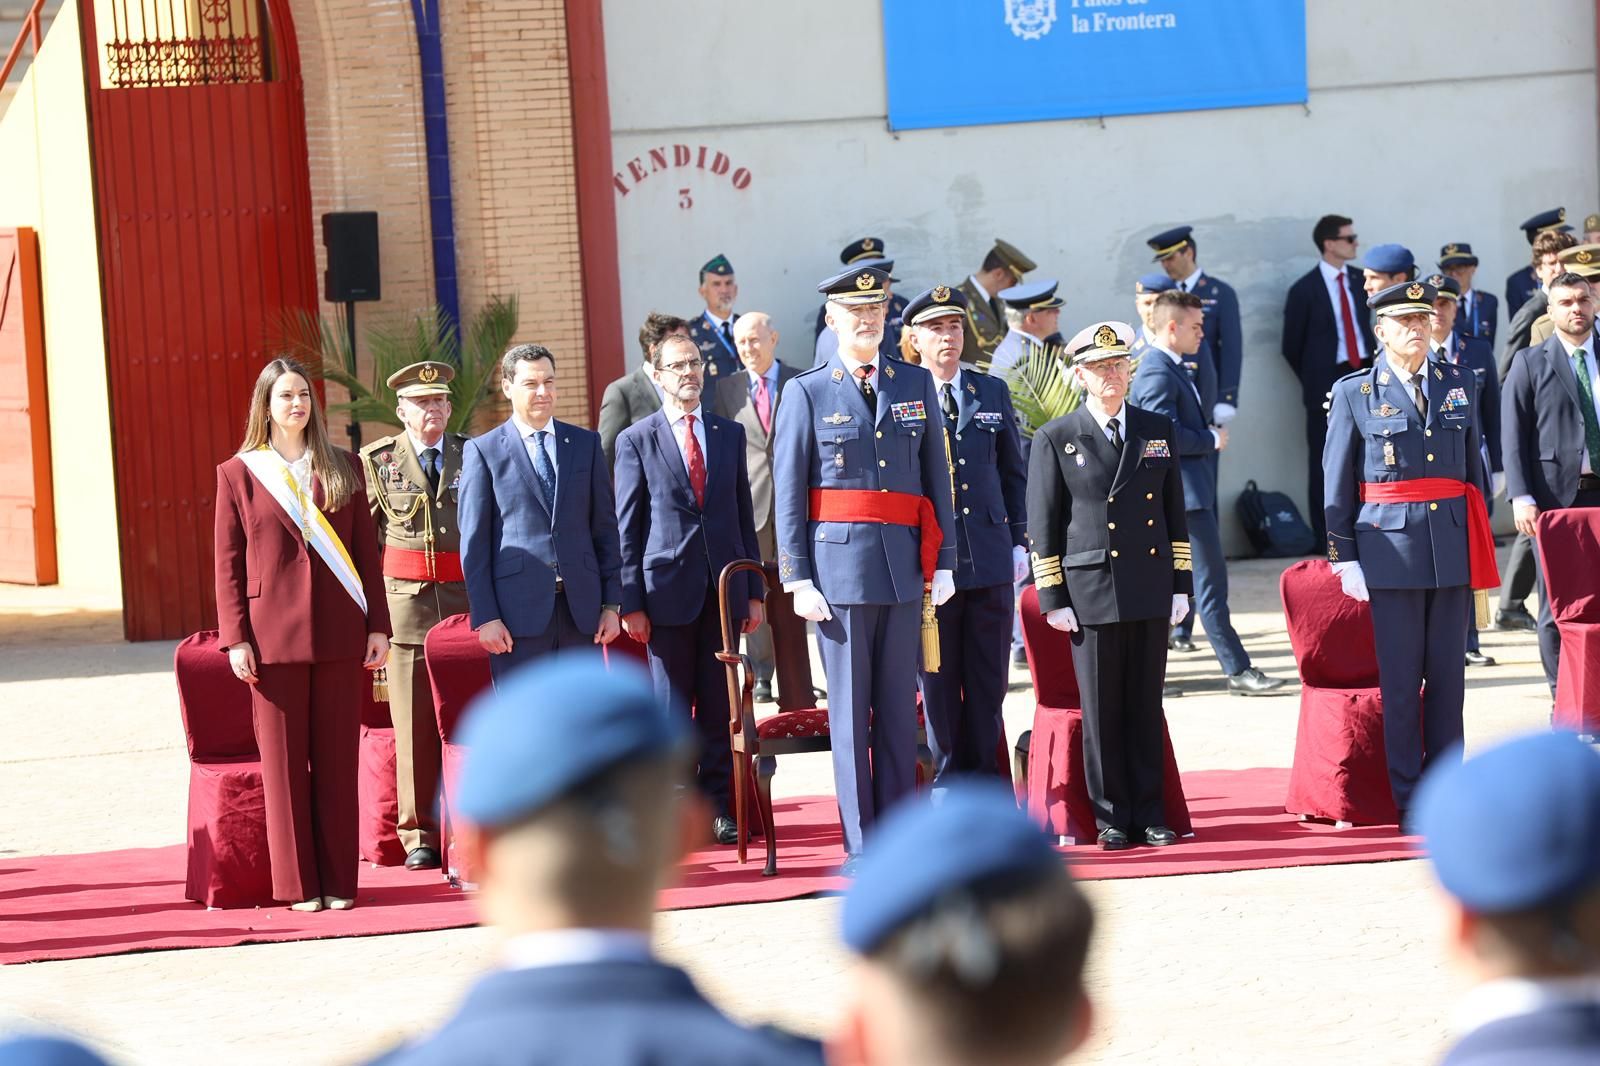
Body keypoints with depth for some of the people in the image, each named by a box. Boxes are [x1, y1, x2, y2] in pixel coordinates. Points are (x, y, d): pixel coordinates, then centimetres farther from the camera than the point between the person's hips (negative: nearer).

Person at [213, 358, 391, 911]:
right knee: (284, 762, 2)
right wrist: (235, 639, -5)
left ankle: (339, 881, 9)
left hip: (339, 636, 2)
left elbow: (366, 551, 9)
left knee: (337, 759, 4)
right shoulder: (238, 473, 3)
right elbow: (228, 564, 2)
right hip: (274, 637, -1)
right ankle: (298, 883, 7)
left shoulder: (343, 469, 9)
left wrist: (377, 626, 2)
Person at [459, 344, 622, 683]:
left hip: (580, 610, 3)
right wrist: (485, 617, -7)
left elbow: (606, 528, 12)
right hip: (519, 611, -3)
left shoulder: (586, 444, 12)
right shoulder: (483, 451, 3)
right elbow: (474, 543, 0)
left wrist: (612, 604, 5)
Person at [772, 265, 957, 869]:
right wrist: (798, 579, -5)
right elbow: (788, 495, 0)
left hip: (905, 567, 3)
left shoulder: (916, 386, 10)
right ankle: (861, 846, 4)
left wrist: (943, 563, 6)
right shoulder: (806, 394, 1)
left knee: (899, 706, 7)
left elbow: (937, 479, 12)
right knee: (850, 710, -1)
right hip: (840, 565, -3)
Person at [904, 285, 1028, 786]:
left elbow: (1013, 473, 15)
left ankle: (984, 777, 16)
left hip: (991, 557, 3)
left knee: (990, 676, 7)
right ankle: (948, 779, 14)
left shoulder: (992, 392, 10)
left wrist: (1019, 540, 9)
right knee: (938, 678, 3)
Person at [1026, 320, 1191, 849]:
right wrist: (1053, 599, -3)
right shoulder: (1056, 439, 2)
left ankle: (1149, 815, 12)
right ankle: (1110, 818, 9)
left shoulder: (1158, 430, 11)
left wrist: (1181, 585, 8)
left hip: (1151, 592, 3)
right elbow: (1042, 525, 1)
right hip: (1091, 593, -3)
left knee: (1147, 707, 6)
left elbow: (1175, 513, 14)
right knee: (1101, 710, 1)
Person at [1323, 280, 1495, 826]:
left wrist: (1480, 547, 14)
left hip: (1453, 549, 3)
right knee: (1399, 678, 0)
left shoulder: (1460, 384, 10)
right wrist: (1344, 557, -3)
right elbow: (1336, 485, 1)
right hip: (1390, 549, -3)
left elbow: (1473, 468, 16)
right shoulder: (1354, 393, 0)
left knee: (1448, 674, 6)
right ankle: (1407, 801, 6)